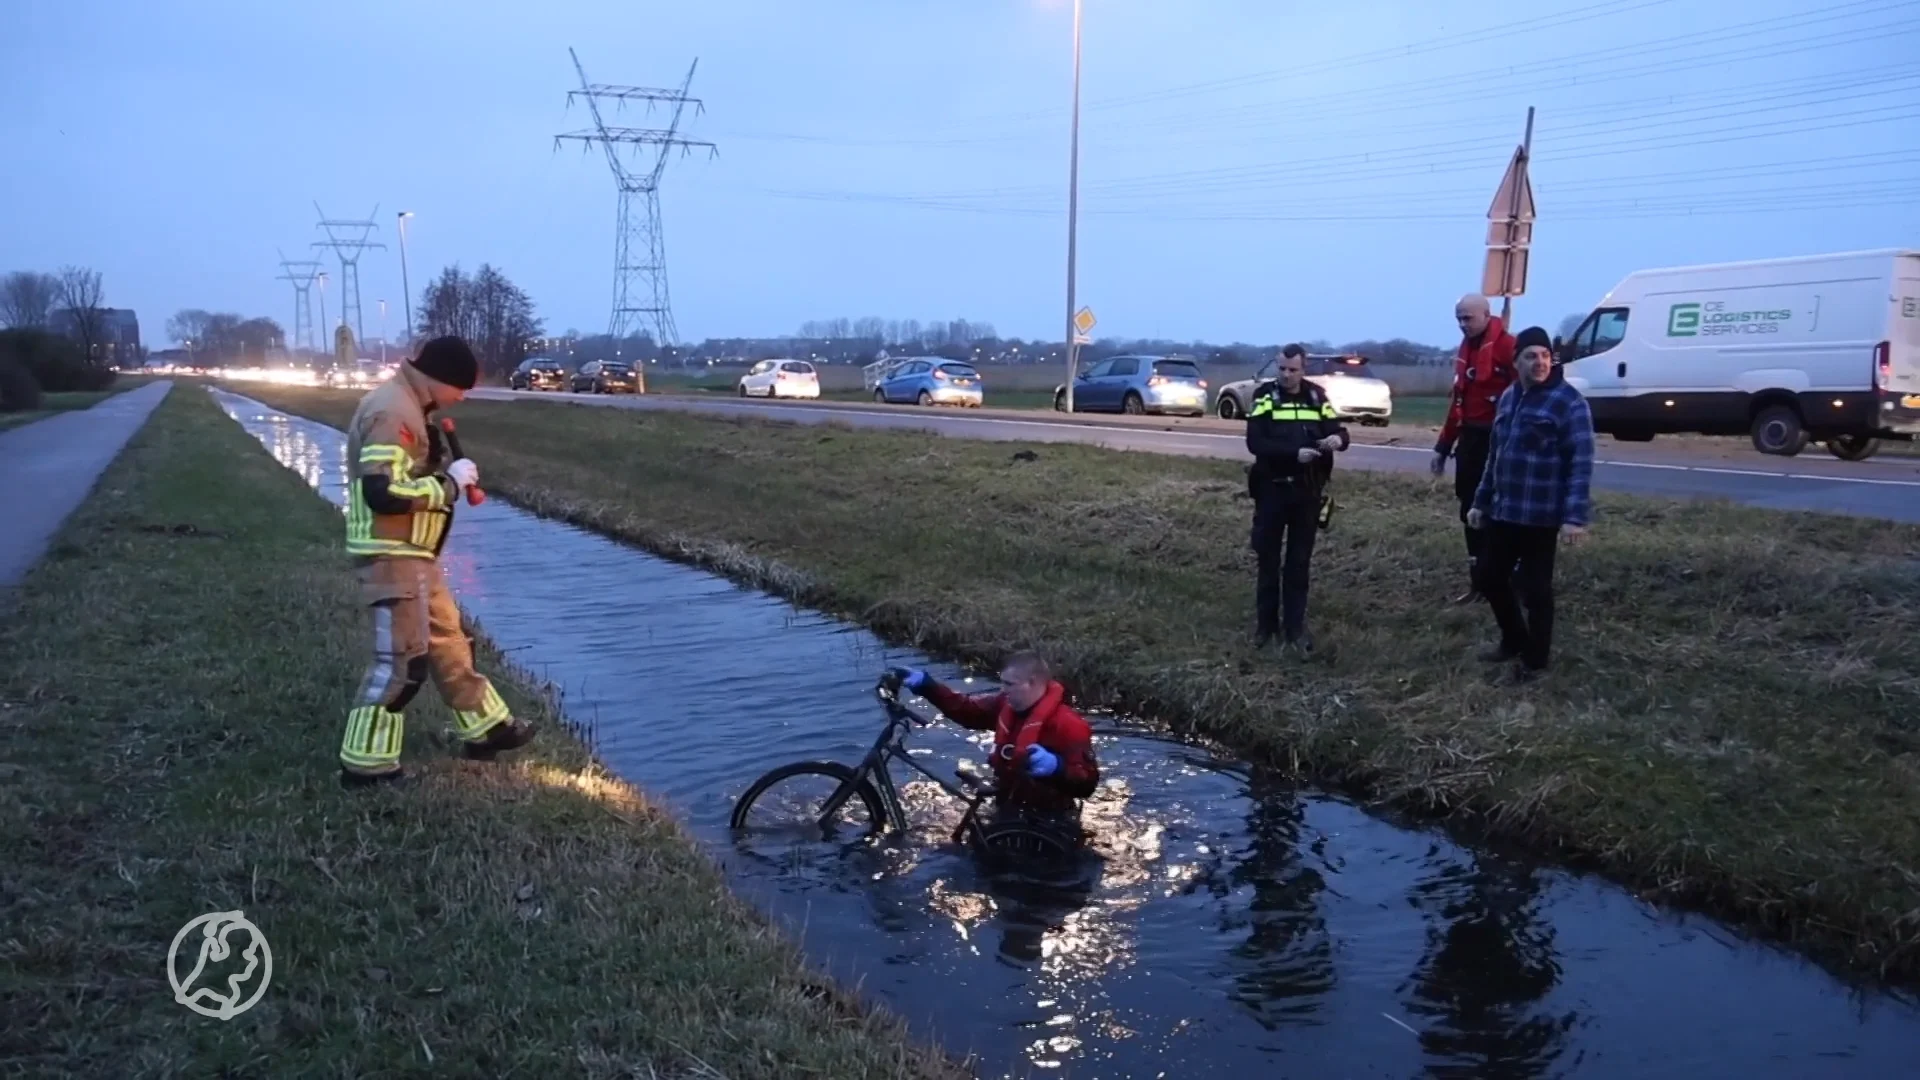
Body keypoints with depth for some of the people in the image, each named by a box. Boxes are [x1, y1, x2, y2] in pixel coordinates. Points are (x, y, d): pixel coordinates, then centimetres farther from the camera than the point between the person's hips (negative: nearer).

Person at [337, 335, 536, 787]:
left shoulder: (407, 407, 14)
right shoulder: (391, 412, -20)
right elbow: (381, 492, -28)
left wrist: (449, 473, 6)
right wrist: (449, 482, -18)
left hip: (413, 555, 11)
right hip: (392, 557, -11)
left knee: (447, 641, 19)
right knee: (401, 658, -5)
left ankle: (486, 728, 31)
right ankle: (366, 764, 5)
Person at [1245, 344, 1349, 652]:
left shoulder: (1317, 397, 4)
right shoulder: (1265, 396, -5)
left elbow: (1339, 430, 0)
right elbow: (1255, 443, -16)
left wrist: (1338, 438, -25)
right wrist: (1294, 453, -28)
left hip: (1307, 492, 2)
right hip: (1272, 490, -2)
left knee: (1299, 560, 8)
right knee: (1268, 559, 7)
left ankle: (1295, 626, 16)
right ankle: (1265, 624, 17)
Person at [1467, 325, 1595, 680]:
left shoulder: (1568, 402, -11)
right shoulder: (1509, 397, 10)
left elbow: (1581, 462, -16)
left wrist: (1575, 516, -24)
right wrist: (1480, 501, 17)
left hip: (1540, 517, -7)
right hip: (1502, 511, 7)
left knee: (1535, 588, 3)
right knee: (1490, 576, 14)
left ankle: (1535, 659, 19)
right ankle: (1514, 639, 35)